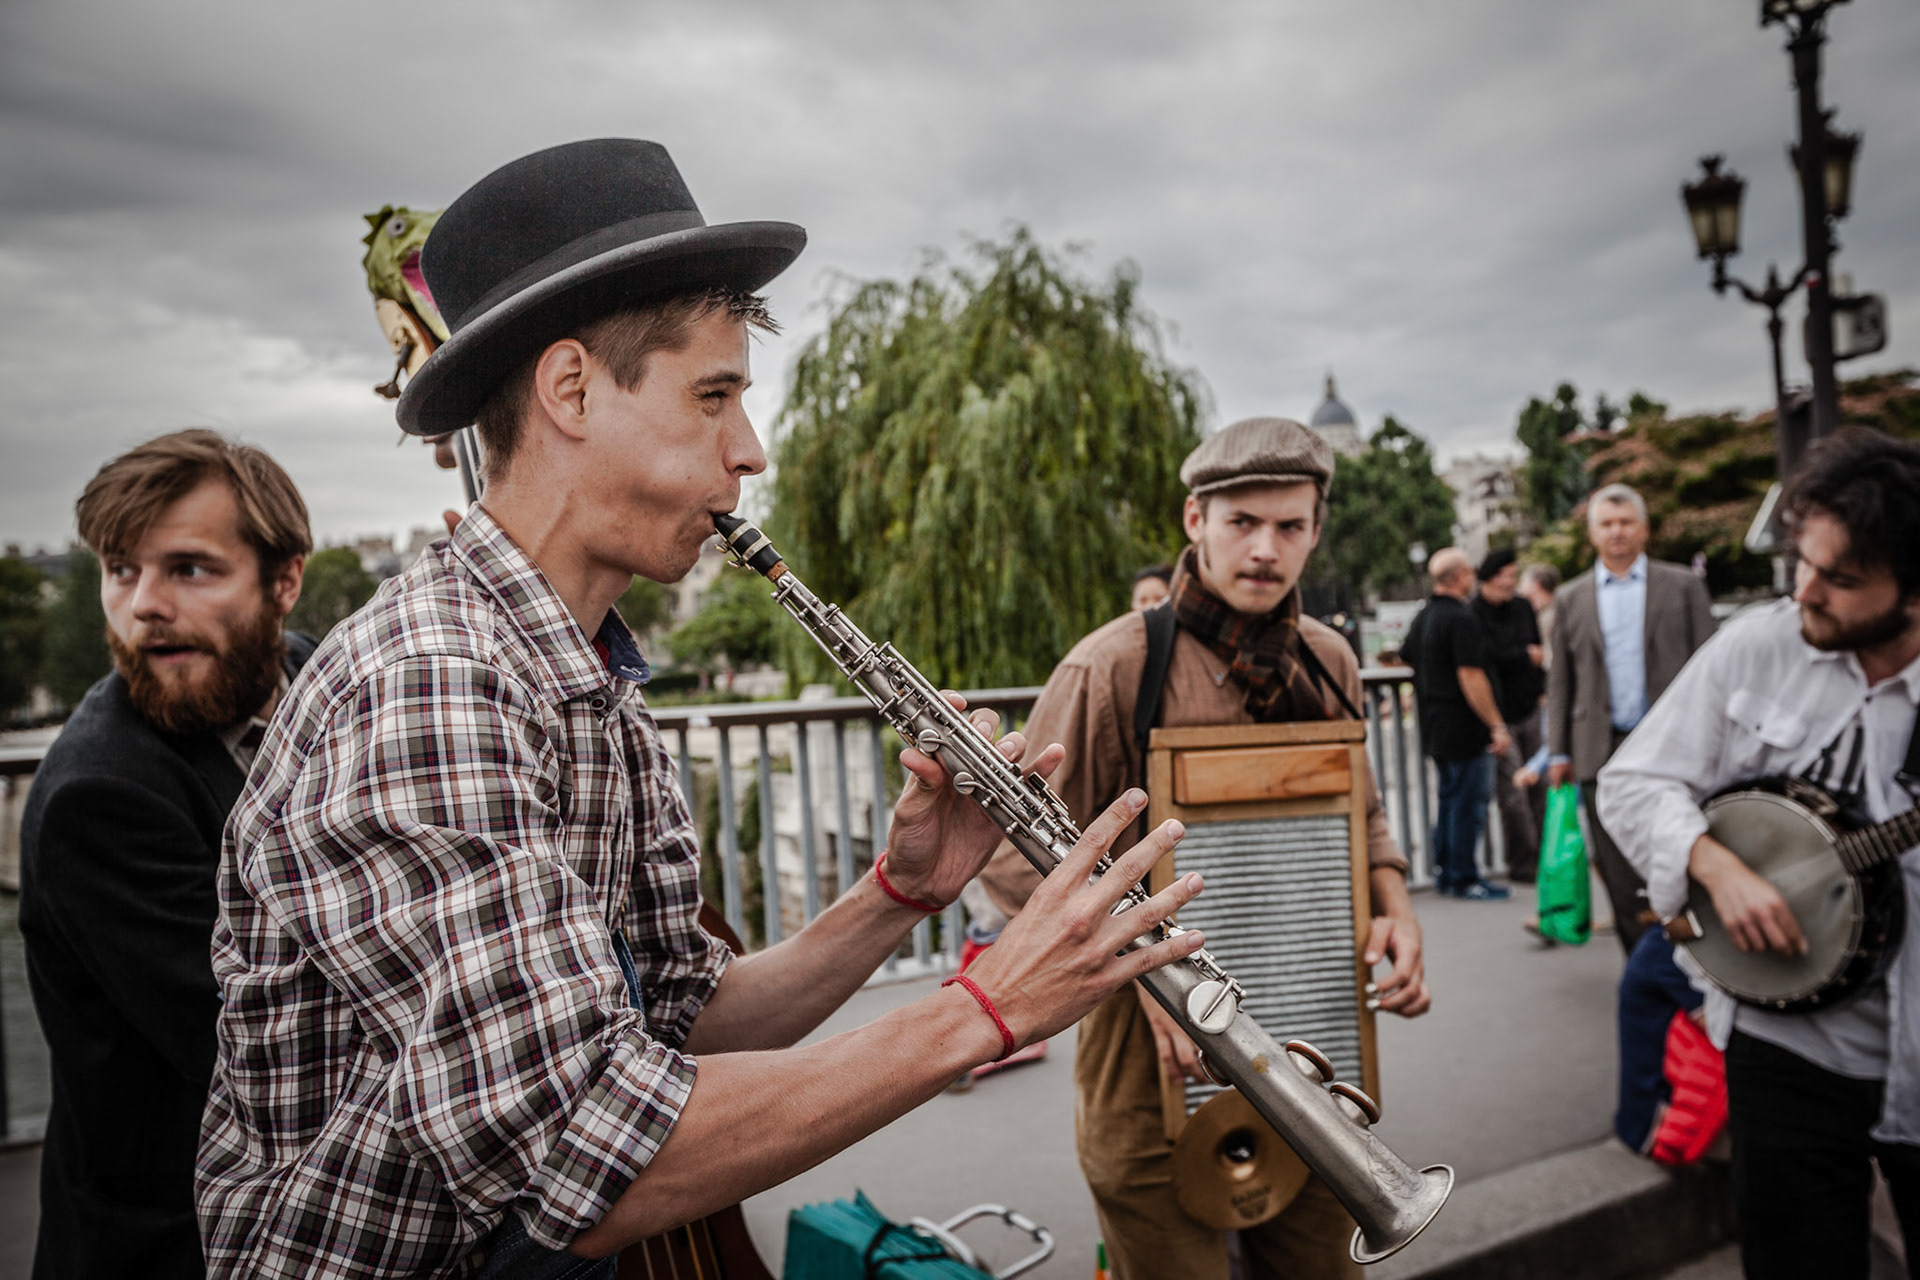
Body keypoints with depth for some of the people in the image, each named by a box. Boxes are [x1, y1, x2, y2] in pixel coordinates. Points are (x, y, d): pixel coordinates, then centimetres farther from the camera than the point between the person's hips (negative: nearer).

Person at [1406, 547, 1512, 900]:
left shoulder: (1421, 618, 11)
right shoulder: (1462, 620, -17)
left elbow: (1412, 669, 18)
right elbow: (1471, 677, -21)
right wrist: (1497, 725, -17)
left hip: (1434, 725, 9)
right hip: (1464, 726, -9)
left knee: (1450, 797, 17)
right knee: (1469, 802, -1)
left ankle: (1443, 870, 23)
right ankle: (1464, 879, 5)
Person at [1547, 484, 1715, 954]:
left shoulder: (1682, 585, 7)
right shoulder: (1570, 598, 11)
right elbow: (1560, 681, 11)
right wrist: (1558, 752, 6)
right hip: (1602, 751, 2)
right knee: (1618, 872, 4)